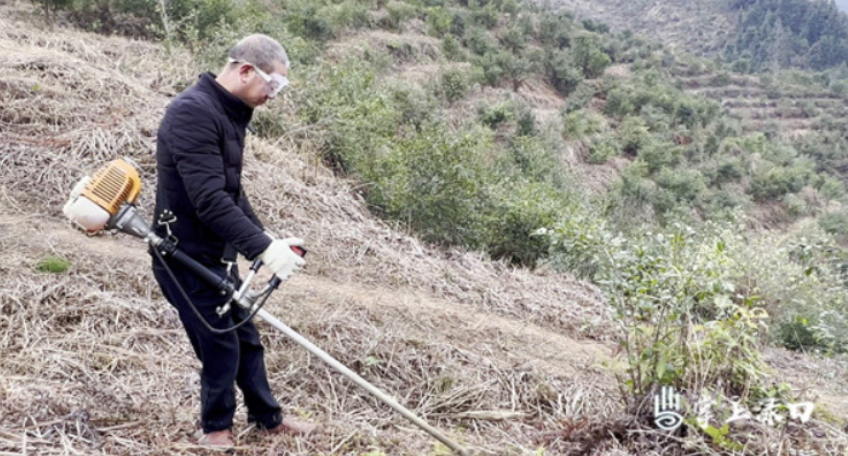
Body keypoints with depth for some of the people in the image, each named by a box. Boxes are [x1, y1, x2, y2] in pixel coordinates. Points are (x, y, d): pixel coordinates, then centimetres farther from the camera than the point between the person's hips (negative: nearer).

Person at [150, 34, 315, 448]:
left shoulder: (228, 114, 8)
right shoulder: (193, 111, -23)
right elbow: (209, 200, -30)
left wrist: (268, 241, 5)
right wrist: (264, 248, -29)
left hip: (216, 256, 9)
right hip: (186, 259, -9)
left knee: (246, 338, 18)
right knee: (221, 348, 4)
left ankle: (268, 418, 36)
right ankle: (216, 429, 28)